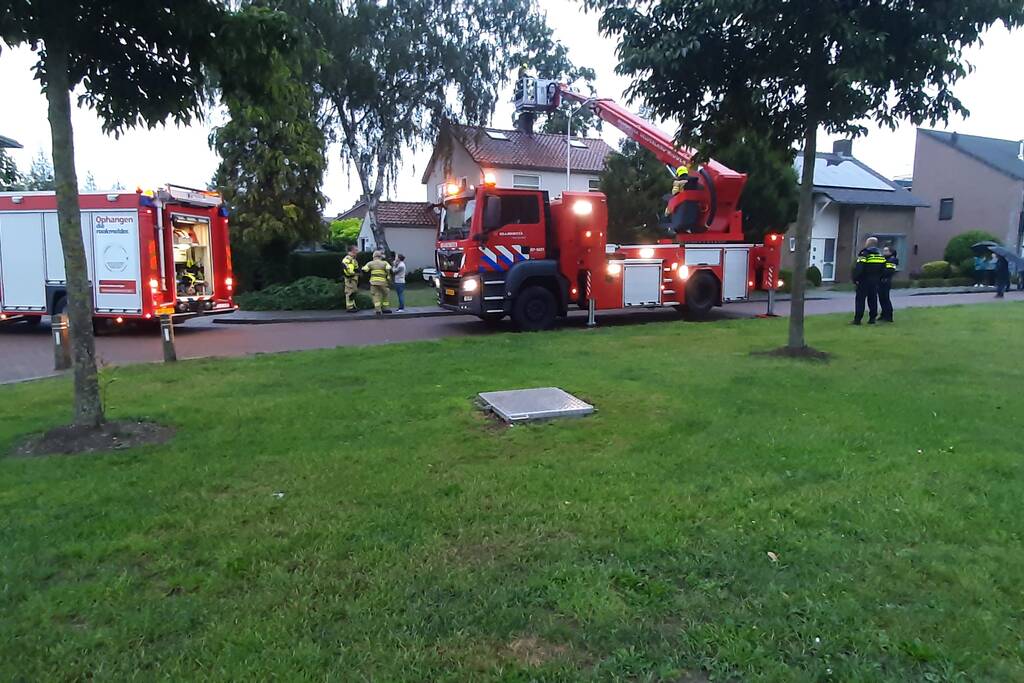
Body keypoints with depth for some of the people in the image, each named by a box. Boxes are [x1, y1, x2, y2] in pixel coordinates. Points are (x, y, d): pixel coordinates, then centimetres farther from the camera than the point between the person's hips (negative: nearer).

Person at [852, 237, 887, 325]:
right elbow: (883, 269, 11)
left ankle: (857, 319, -4)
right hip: (875, 281, 6)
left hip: (864, 281, -6)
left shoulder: (864, 254, -13)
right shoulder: (880, 255, 9)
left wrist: (855, 278, -11)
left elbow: (858, 269, -19)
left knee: (860, 299, -2)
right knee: (873, 299, 12)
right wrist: (878, 278, 17)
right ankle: (872, 318, 13)